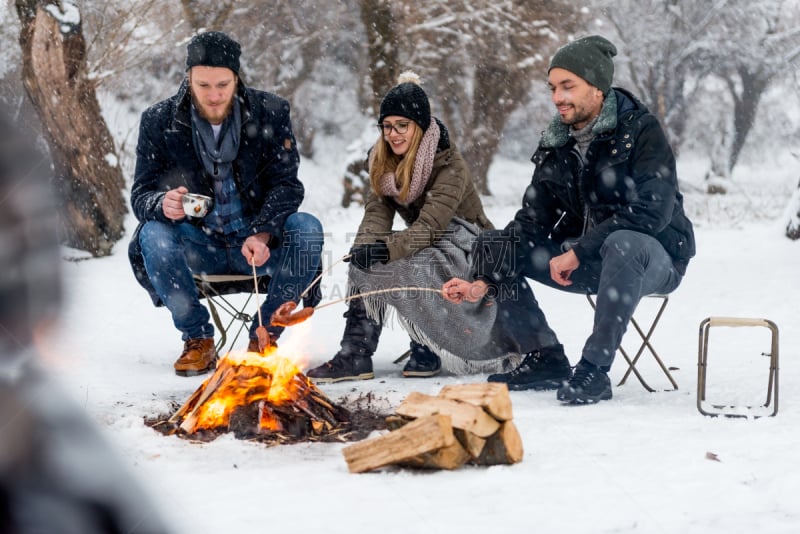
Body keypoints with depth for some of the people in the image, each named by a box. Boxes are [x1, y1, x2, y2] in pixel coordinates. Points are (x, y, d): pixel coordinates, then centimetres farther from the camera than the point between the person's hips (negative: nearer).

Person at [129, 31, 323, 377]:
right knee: (153, 235, -30)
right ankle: (198, 339, -10)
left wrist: (262, 234, -28)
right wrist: (162, 204, -34)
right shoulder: (159, 122, -7)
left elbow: (286, 185, -8)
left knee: (307, 229, -28)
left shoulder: (270, 113, -7)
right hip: (199, 244, 0)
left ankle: (264, 337, -11)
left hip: (259, 243, 0)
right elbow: (141, 195, -7)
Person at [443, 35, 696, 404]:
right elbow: (530, 225, -2)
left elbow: (652, 211, -27)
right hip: (586, 263, 7)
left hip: (655, 259, -7)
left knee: (623, 243, -41)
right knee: (492, 246, -2)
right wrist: (484, 282, -16)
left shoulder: (640, 131, -15)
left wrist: (578, 252, -26)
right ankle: (546, 359, 0)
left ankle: (594, 370, -32)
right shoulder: (555, 146, 3)